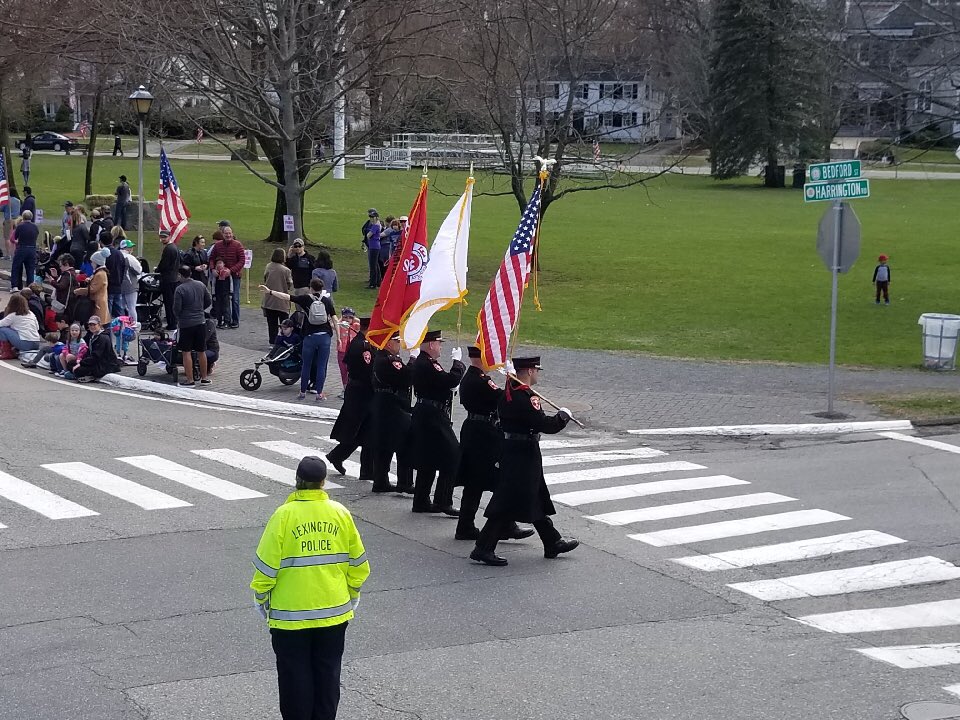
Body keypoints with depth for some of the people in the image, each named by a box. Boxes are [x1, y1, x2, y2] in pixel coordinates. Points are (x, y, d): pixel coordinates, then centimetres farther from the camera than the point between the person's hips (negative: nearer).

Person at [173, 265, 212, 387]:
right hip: (200, 322, 5)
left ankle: (190, 380, 3)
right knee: (201, 351, 14)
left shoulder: (180, 289, -15)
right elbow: (208, 302, 10)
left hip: (186, 324, -5)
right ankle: (204, 378, 21)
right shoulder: (201, 285, 2)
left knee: (186, 352, 3)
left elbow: (177, 308, -13)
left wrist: (178, 317, 8)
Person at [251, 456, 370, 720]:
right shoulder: (340, 513, -4)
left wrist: (262, 601, 5)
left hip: (291, 615, -3)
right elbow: (358, 565, 4)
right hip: (334, 612, 3)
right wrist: (351, 598, 19)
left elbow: (266, 567, -11)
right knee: (328, 674, 14)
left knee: (295, 676, 8)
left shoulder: (284, 515, -13)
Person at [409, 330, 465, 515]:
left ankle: (421, 501, 21)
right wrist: (457, 361, -12)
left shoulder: (421, 361, 13)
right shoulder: (427, 365, -20)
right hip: (433, 418, -11)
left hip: (425, 418, 11)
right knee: (452, 457, -7)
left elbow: (443, 381, 17)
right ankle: (443, 501, -6)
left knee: (428, 461, 16)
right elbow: (452, 380, -26)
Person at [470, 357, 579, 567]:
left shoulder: (507, 392, 6)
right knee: (509, 503, -6)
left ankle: (553, 542, 31)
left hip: (510, 452, 10)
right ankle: (484, 548, -5)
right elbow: (545, 425, -24)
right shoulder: (526, 397, -22)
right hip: (524, 455, -10)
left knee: (538, 499, 19)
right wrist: (564, 416, -8)